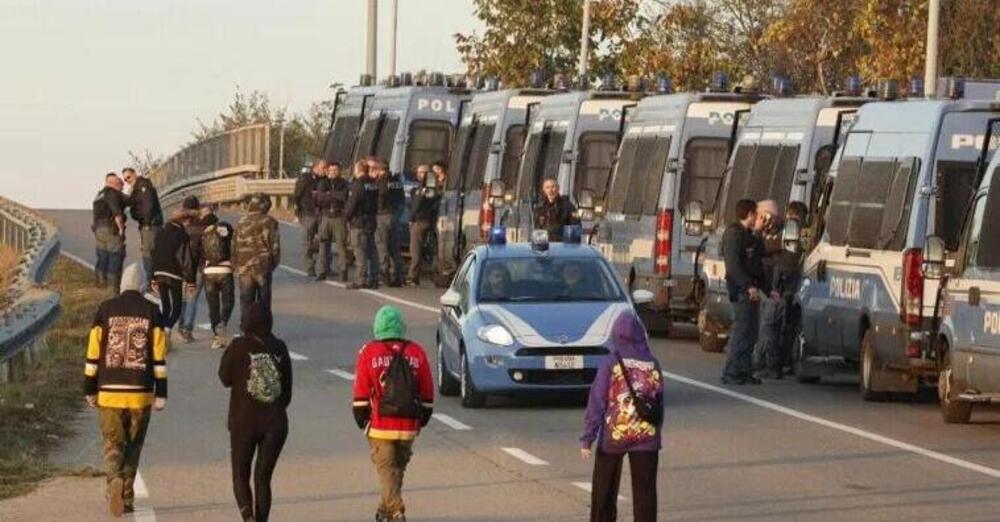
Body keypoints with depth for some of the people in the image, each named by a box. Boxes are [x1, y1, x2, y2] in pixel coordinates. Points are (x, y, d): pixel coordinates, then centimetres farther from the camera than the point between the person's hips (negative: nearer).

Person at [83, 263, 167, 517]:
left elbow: (93, 353, 2)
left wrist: (90, 390, 9)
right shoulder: (151, 312, -1)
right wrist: (161, 393, 2)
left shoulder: (105, 309, 1)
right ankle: (126, 498, 16)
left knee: (112, 443, 4)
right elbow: (159, 357, -2)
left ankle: (114, 480, -24)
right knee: (133, 446, 12)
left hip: (109, 391, 0)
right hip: (140, 392, 0)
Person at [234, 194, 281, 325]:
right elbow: (275, 245, -6)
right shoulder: (269, 222, -7)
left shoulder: (242, 222, 2)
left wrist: (236, 265, 13)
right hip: (263, 267, -2)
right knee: (264, 301, 7)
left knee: (246, 301, 6)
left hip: (244, 268, 2)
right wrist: (274, 263, 9)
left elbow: (235, 246, 5)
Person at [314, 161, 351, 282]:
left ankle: (343, 272, -4)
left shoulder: (344, 184, 3)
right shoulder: (322, 183, 10)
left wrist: (329, 194, -7)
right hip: (325, 216, 3)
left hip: (339, 217, -3)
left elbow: (344, 197, -12)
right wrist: (335, 197, -8)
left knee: (341, 245, -7)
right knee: (323, 245, 2)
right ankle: (322, 271, 8)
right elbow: (319, 198, -2)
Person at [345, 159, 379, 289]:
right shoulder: (373, 185, 10)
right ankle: (373, 279, 12)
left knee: (360, 251, -6)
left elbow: (351, 204, -15)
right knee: (371, 251, 11)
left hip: (358, 222, -8)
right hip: (371, 221, 8)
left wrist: (346, 216, -1)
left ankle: (361, 279, -9)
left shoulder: (357, 185, -14)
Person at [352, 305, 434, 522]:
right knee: (399, 466, 18)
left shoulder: (369, 352, -6)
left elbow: (361, 393, -3)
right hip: (409, 426, 3)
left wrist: (361, 419, 8)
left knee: (386, 469, 2)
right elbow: (428, 393, 7)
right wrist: (423, 419, 18)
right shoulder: (417, 352, 2)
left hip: (380, 425, -3)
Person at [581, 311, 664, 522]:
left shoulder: (610, 364, -10)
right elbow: (659, 404, 4)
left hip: (614, 435, -2)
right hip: (646, 436, 2)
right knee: (645, 492, 6)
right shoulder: (653, 365, -1)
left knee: (604, 492, 12)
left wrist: (587, 438, -6)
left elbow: (596, 403, -10)